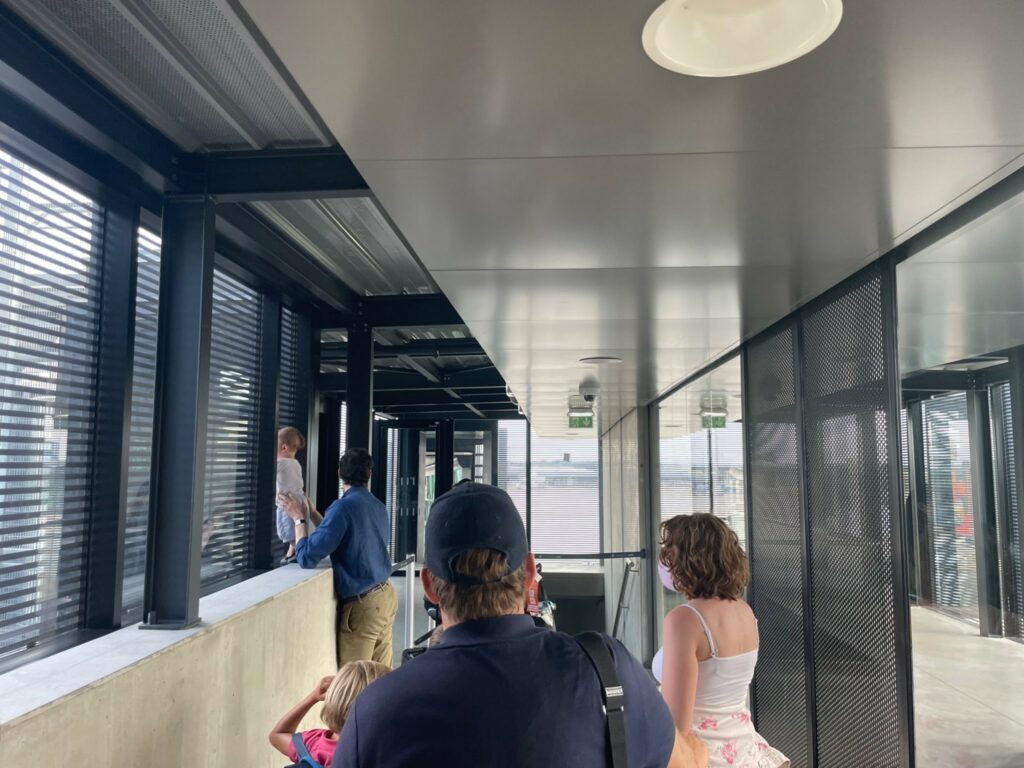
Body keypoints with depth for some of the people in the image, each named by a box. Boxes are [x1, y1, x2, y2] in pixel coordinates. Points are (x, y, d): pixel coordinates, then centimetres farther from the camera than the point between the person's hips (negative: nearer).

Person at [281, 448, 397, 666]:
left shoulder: (343, 507, -17)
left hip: (362, 605, -7)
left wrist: (299, 519, -3)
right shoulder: (379, 507, 6)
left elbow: (307, 557, -18)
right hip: (385, 596, 8)